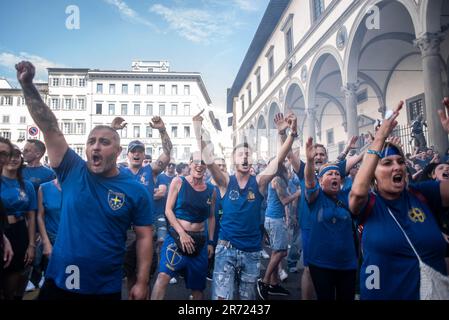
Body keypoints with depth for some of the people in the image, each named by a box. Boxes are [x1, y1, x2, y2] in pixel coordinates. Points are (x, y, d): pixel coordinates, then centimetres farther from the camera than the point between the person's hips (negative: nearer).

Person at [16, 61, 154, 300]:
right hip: (58, 283, 2)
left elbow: (144, 237, -6)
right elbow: (49, 128, -10)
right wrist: (27, 84, -17)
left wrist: (142, 282, -8)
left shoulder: (135, 190, -9)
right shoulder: (73, 172, -5)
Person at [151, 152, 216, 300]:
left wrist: (210, 242, 8)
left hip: (200, 240, 3)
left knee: (197, 285, 12)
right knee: (163, 276, -23)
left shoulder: (211, 190, 4)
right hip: (177, 236, -3)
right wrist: (182, 233, -14)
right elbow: (168, 210, -7)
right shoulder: (178, 182, -5)